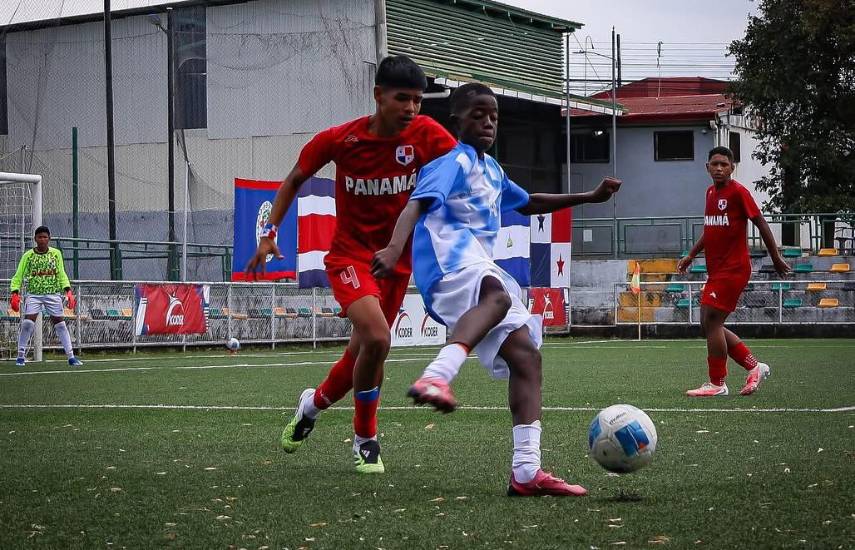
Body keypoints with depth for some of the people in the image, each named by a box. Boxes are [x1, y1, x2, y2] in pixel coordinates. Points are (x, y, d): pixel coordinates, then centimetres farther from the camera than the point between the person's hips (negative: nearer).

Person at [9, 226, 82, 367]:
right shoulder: (28, 255, 2)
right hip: (34, 294, -1)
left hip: (53, 294, 1)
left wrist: (68, 291, -3)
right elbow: (19, 276, 4)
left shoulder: (56, 253, 6)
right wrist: (15, 292, -9)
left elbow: (61, 274, 10)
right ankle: (21, 356, 1)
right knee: (27, 323, -13)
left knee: (60, 324, -1)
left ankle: (71, 356, 4)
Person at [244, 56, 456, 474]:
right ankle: (365, 439, -3)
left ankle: (315, 402, 43)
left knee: (364, 349, 12)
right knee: (376, 339, -23)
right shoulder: (339, 139, -13)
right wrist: (270, 233, -2)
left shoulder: (425, 134, -12)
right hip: (350, 254, -3)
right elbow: (295, 178, 3)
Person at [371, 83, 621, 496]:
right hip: (450, 256, -9)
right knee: (498, 296, -41)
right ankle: (436, 377, -62)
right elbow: (418, 203, -18)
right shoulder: (455, 162, -1)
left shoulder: (491, 169, 29)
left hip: (479, 268, 9)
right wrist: (395, 247, -37)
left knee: (525, 354, -1)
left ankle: (526, 471, -7)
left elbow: (529, 204, 46)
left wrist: (589, 197, 44)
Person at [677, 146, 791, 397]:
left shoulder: (738, 192, -11)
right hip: (716, 270, 9)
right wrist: (691, 255, 21)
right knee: (709, 325, 8)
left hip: (733, 269, -9)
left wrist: (776, 258, -4)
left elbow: (761, 223, -7)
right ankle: (755, 367, 18)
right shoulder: (711, 192, 14)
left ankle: (717, 384, -4)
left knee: (711, 321, -12)